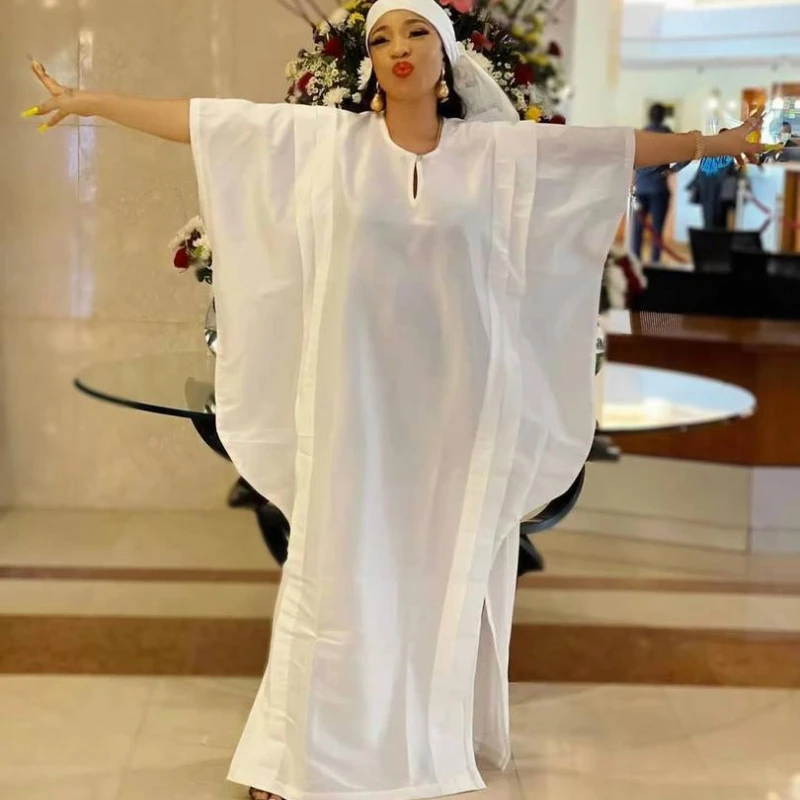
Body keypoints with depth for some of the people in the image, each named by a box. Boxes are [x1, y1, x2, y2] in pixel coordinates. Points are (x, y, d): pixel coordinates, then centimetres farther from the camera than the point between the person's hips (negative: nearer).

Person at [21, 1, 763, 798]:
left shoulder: (500, 150, 3)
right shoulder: (323, 139, 0)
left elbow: (618, 148, 7)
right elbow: (199, 119, 1)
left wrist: (714, 141, 7)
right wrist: (93, 101, 0)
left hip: (457, 398, 2)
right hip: (356, 396, -1)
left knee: (441, 569, 12)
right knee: (338, 567, 3)